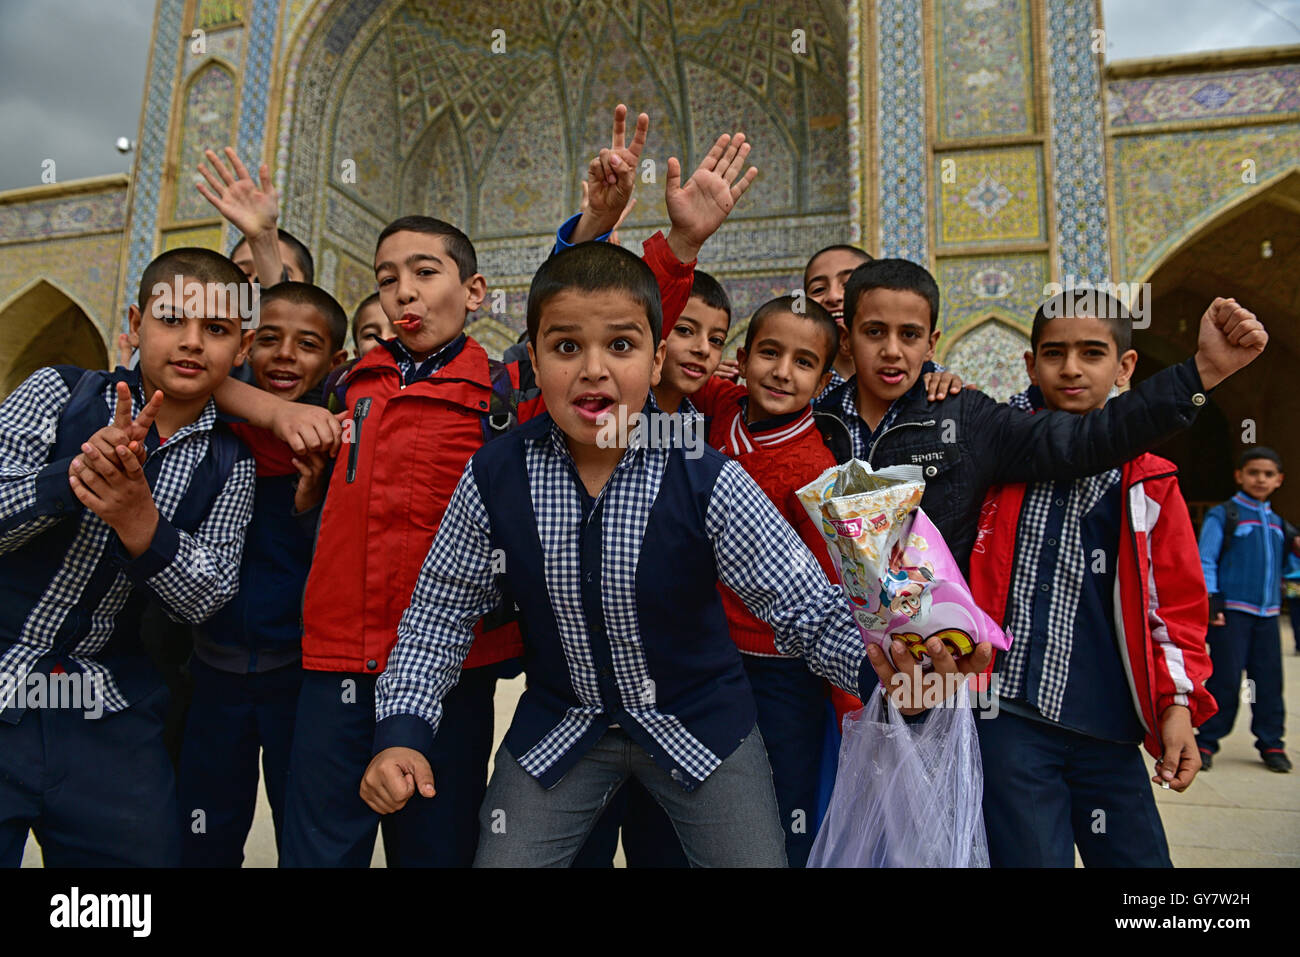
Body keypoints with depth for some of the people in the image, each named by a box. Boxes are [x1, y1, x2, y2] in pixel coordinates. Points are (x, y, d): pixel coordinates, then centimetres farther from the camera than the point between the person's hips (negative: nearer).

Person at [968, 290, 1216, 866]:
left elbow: (1176, 602, 10)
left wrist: (1178, 704, 0)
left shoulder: (1149, 482, 7)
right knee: (1031, 856, 1)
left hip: (1107, 730, 2)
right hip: (1008, 715, -2)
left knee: (1137, 855, 10)